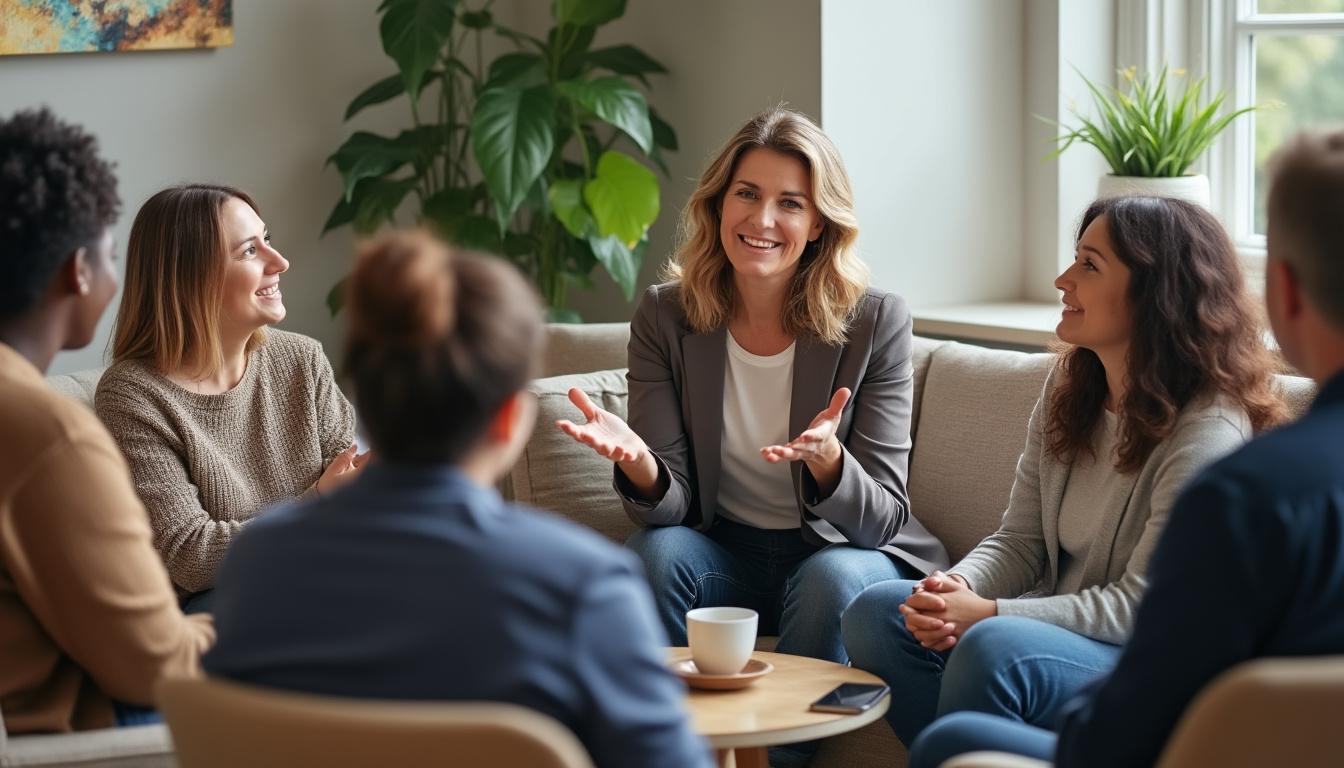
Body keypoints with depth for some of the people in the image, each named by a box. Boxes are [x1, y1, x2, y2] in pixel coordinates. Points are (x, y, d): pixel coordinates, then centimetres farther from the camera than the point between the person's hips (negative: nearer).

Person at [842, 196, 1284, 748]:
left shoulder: (1207, 432, -19)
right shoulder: (1068, 389, 7)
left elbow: (1139, 605, -19)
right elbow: (1020, 540, 9)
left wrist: (988, 613, -24)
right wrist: (958, 588, -14)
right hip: (1057, 624, 8)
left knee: (994, 648, -34)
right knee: (875, 614, -10)